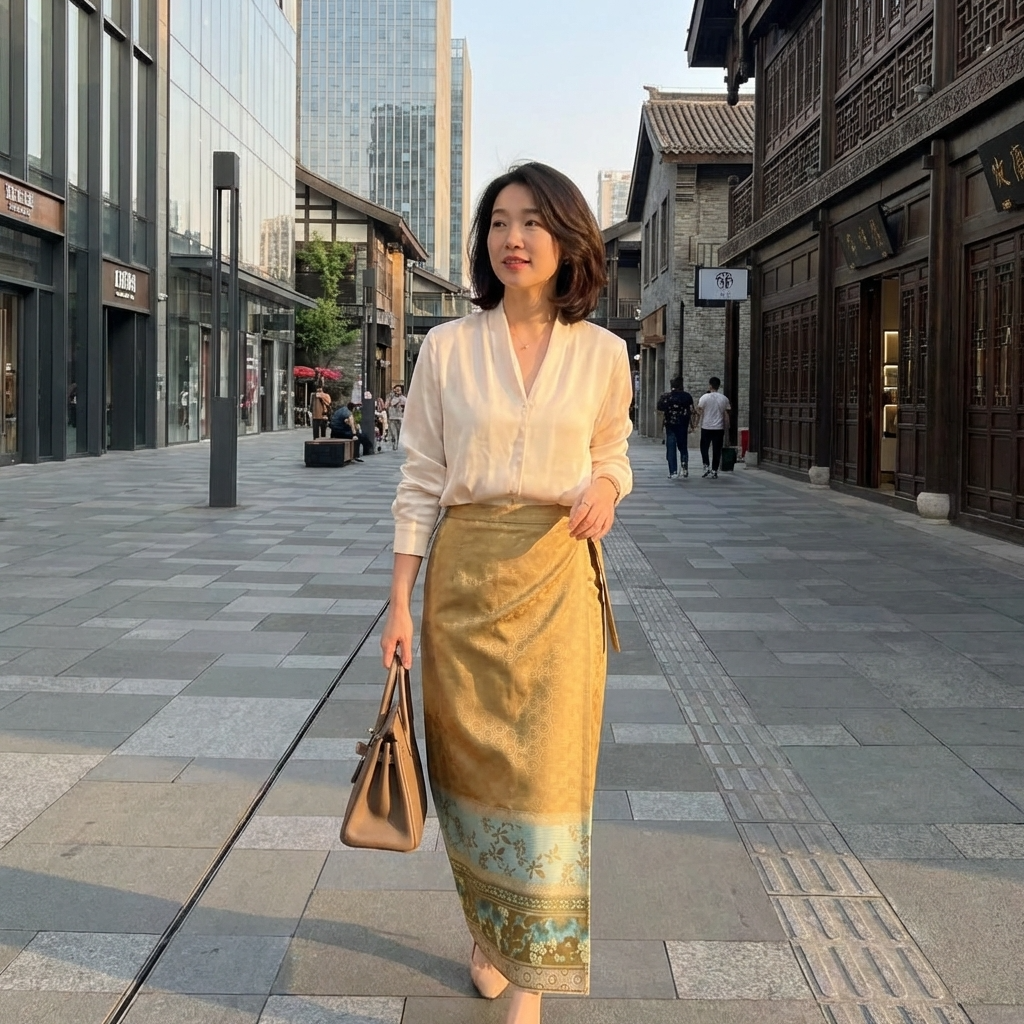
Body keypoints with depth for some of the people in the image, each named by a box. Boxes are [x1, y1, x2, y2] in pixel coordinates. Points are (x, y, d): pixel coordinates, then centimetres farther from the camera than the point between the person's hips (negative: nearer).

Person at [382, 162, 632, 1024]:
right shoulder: (447, 348, 1)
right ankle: (487, 929, 33)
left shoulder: (602, 353, 3)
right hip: (464, 574, 1)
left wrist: (606, 486, -7)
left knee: (547, 768, -3)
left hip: (559, 575, 0)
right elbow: (421, 481, 2)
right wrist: (400, 603, -3)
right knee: (471, 756, 10)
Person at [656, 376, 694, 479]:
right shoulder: (687, 396, -2)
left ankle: (673, 471, -2)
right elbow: (691, 411, -4)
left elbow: (659, 410, -5)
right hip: (683, 425, 1)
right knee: (683, 447, 15)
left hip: (670, 425, -1)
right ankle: (685, 466, -7)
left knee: (671, 448, 4)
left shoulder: (666, 396, -4)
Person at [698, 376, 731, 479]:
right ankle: (714, 471, 5)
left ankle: (706, 466, -1)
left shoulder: (705, 397, -8)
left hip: (706, 427, -2)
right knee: (717, 450, 5)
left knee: (704, 448, 13)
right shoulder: (724, 399, 1)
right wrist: (726, 428, 12)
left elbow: (699, 410, -4)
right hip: (719, 428, 2)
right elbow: (726, 415, 5)